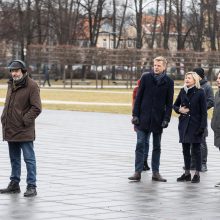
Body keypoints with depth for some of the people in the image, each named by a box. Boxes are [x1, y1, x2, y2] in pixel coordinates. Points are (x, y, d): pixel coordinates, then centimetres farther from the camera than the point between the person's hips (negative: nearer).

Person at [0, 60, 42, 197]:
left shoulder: (32, 86, -12)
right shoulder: (11, 84, 13)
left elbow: (37, 108, -15)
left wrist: (25, 121, -17)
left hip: (24, 131, -8)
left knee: (29, 158, -3)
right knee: (14, 159, 16)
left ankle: (32, 187, 0)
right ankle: (14, 184, 26)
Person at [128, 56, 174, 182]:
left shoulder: (169, 82, 2)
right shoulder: (146, 77, 2)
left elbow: (169, 103, 2)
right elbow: (139, 97, 2)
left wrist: (166, 119, -6)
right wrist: (135, 114, -4)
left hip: (158, 119, 1)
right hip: (144, 118, 0)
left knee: (157, 147, 8)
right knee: (140, 145, -3)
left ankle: (156, 173, 15)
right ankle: (138, 172, -2)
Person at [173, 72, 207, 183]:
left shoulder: (200, 92, -7)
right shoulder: (183, 91, 6)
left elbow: (204, 111, -7)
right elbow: (175, 105, 19)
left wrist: (202, 126, -13)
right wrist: (179, 109, -4)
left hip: (195, 125, -5)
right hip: (184, 125, 5)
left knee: (196, 149, 0)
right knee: (185, 150, 9)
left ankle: (197, 174, 6)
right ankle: (187, 173, 17)